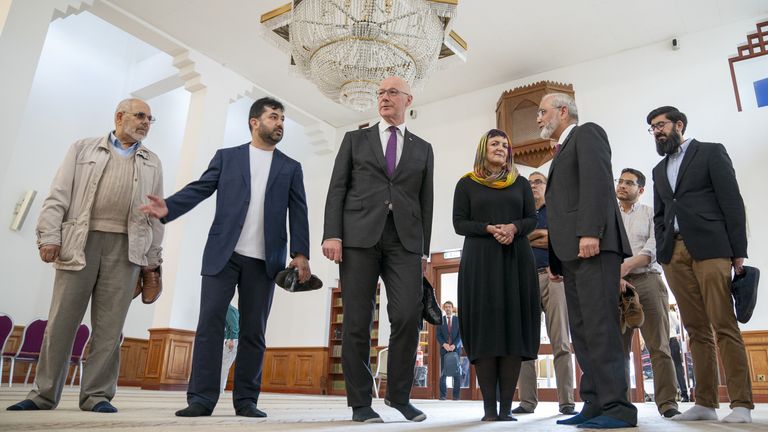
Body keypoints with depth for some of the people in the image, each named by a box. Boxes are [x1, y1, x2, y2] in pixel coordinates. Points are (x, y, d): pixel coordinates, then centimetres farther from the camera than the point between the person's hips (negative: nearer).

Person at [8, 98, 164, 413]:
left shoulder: (152, 163, 17)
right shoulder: (83, 148, 14)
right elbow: (59, 195, 6)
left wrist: (152, 255, 6)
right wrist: (49, 236, -5)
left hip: (126, 247, 1)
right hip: (80, 241, -1)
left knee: (109, 325, 0)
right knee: (61, 320, 2)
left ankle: (97, 395, 6)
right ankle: (44, 394, 13)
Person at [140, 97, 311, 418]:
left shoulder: (290, 167, 14)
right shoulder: (226, 157, 13)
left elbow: (298, 212, 5)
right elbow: (199, 189, 2)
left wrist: (300, 253, -7)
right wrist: (169, 207, -17)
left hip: (264, 260, 1)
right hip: (223, 254, 0)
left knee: (253, 331, 3)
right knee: (210, 323, -4)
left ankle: (246, 400, 11)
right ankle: (201, 398, 3)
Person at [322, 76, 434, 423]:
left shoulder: (423, 149, 19)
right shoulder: (355, 139, 15)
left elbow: (425, 202, 15)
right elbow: (337, 188, 6)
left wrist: (424, 250, 7)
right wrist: (331, 234, -7)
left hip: (404, 239, 1)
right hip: (359, 235, -1)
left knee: (408, 316, -12)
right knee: (358, 321, -2)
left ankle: (399, 394, 7)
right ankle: (360, 402, 9)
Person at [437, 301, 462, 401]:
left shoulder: (458, 320, 5)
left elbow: (461, 335, -1)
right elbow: (438, 335, 3)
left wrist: (454, 345, -15)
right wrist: (444, 344, -14)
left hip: (456, 348, 0)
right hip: (444, 349, 0)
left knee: (457, 372, -2)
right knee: (443, 373, -2)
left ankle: (456, 395, 4)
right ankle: (442, 394, 4)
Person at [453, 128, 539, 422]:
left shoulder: (521, 184, 16)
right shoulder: (467, 184, 9)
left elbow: (532, 220, 11)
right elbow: (459, 223, 2)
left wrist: (514, 228, -11)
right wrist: (490, 229, -14)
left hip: (516, 260, 2)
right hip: (480, 260, -2)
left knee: (514, 327, -4)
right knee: (484, 326, -8)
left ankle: (506, 407, -1)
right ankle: (489, 408, -4)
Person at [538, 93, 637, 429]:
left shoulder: (587, 133, 5)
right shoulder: (563, 151, 30)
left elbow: (597, 181, -12)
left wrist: (589, 232, -24)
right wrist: (555, 258, 17)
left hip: (592, 244, -9)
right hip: (572, 253, 9)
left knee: (599, 326, -12)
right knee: (582, 330, 4)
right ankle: (595, 404, 7)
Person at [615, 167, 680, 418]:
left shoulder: (650, 214, 12)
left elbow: (653, 249, -3)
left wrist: (626, 266, -19)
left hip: (647, 281, -1)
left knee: (659, 345, -6)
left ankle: (667, 402, -4)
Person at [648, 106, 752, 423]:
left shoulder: (710, 152, 8)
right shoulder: (659, 170, 23)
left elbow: (732, 201, 0)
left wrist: (738, 251, -7)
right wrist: (661, 252, 8)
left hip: (709, 247, -5)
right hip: (674, 253, 5)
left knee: (724, 326, -8)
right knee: (696, 330, 4)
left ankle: (741, 404, -4)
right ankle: (705, 403, 6)